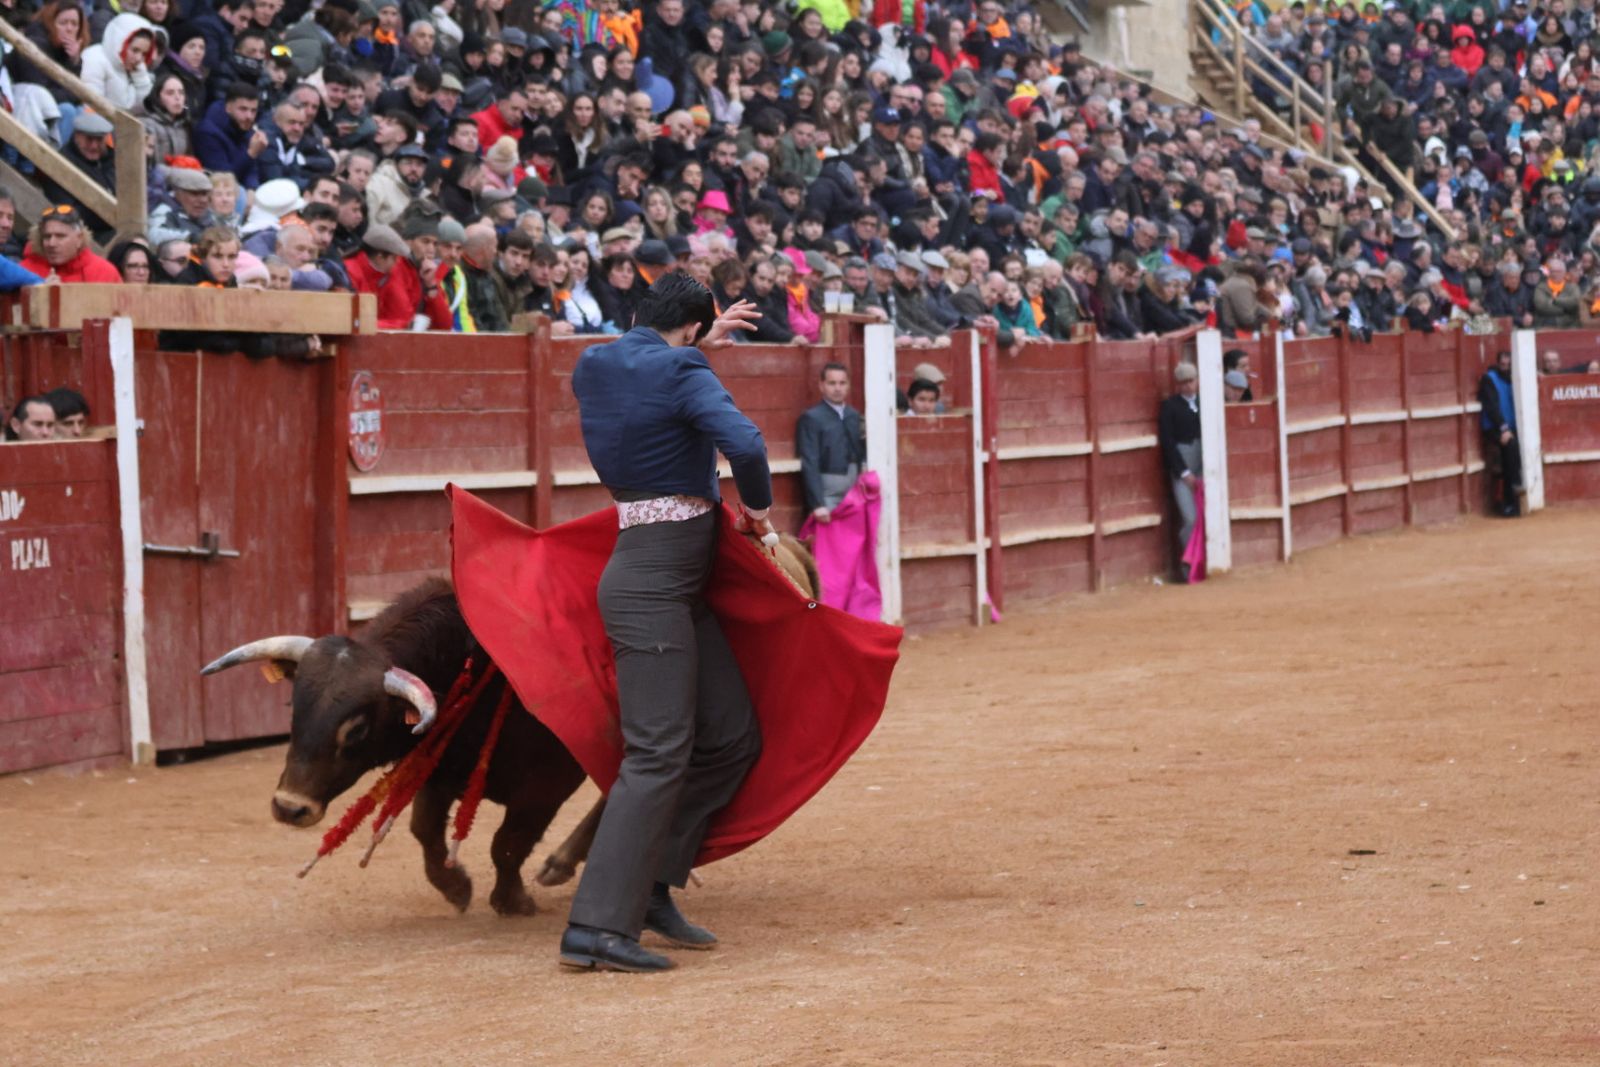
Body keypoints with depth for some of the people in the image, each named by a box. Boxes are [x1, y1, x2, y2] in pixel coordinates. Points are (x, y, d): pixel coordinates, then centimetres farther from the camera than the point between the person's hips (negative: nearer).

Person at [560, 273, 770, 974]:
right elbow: (742, 442, -26)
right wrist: (758, 503, -8)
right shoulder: (681, 374, -12)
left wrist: (698, 347, 39)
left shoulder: (594, 367, 11)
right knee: (658, 754, -12)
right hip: (651, 588, -9)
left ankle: (649, 888, 15)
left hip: (679, 591, 9)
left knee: (732, 739, 13)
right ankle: (596, 927, -16)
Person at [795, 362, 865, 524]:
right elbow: (810, 464, -12)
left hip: (853, 492, 6)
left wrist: (867, 441, -2)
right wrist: (817, 504, -18)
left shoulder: (854, 416, 14)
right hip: (827, 494, -6)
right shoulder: (811, 418, -6)